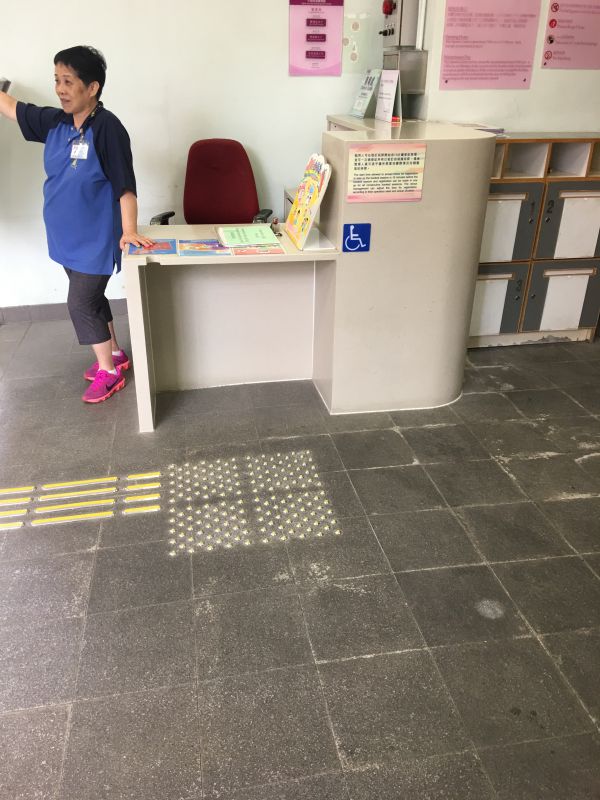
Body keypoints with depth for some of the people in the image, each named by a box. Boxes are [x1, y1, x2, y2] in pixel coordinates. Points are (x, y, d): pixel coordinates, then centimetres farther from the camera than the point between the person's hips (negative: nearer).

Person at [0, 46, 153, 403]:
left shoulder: (107, 128, -17)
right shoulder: (54, 122, 2)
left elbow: (125, 185, -20)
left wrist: (129, 231, -25)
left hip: (96, 237, -7)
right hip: (67, 236, 7)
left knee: (81, 303, -3)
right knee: (91, 298, 17)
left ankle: (109, 372, 13)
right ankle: (115, 354, 35)